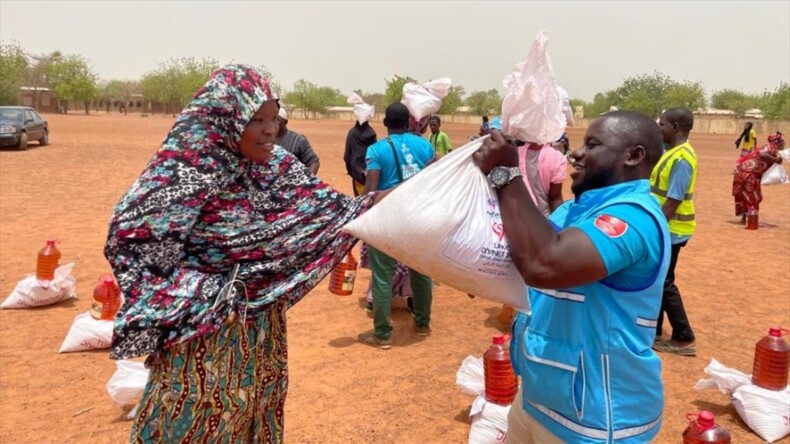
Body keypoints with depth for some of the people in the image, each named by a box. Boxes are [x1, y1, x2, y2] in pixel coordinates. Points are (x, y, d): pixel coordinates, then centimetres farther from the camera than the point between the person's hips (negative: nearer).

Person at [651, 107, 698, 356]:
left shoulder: (681, 158, -21)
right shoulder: (672, 152, 10)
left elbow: (673, 201, -23)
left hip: (670, 231, -10)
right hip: (664, 229, 10)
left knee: (663, 283, -1)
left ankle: (684, 339, 10)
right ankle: (653, 330, 28)